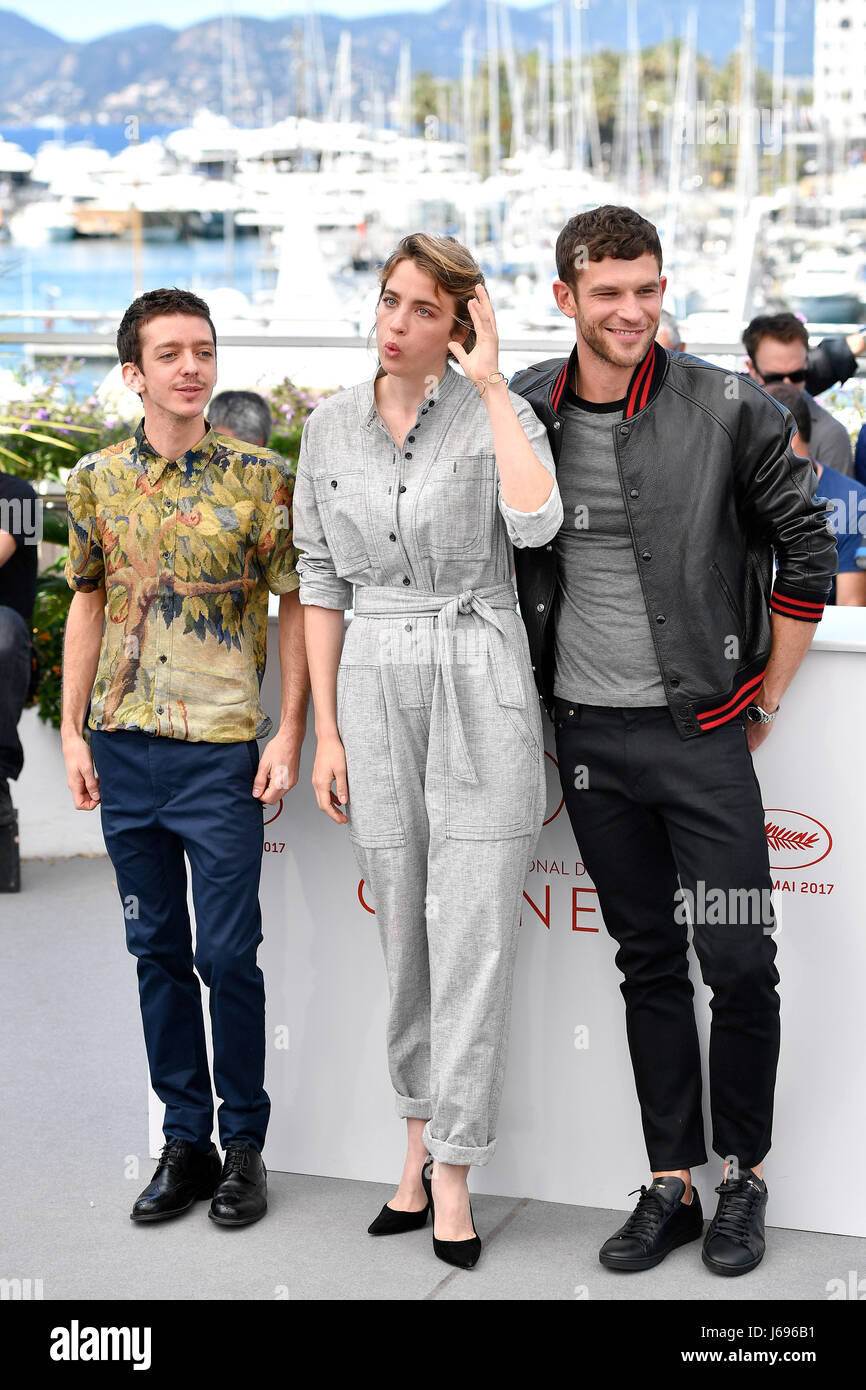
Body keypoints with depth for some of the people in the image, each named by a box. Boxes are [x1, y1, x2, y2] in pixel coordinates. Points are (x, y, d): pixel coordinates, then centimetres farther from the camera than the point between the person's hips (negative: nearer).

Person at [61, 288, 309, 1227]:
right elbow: (90, 603, 13)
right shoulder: (98, 479, 7)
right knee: (157, 951, 10)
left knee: (228, 954, -1)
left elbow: (297, 607, -2)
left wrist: (289, 734, -8)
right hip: (124, 750, 4)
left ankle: (244, 1142, 15)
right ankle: (185, 1141, 21)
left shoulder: (261, 478, -4)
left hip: (223, 751, -4)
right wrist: (73, 729, 8)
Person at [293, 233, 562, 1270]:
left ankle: (449, 1166, 4)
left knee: (473, 929, -4)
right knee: (403, 929, 10)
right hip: (375, 686, 3)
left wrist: (489, 383, -17)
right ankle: (422, 1135, 24)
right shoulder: (330, 426, 7)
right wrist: (325, 732, 5)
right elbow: (321, 583, 9)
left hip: (480, 685, -3)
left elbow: (535, 522, -23)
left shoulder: (497, 413, -3)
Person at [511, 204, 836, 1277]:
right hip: (588, 734, 3)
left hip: (700, 728, -3)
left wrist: (764, 703, 1)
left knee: (740, 964, -1)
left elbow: (806, 553, 1)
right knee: (647, 964, 11)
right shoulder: (522, 413, 1)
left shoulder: (729, 411, -7)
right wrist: (528, 695, 11)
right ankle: (670, 1186, 20)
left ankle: (743, 1177, 18)